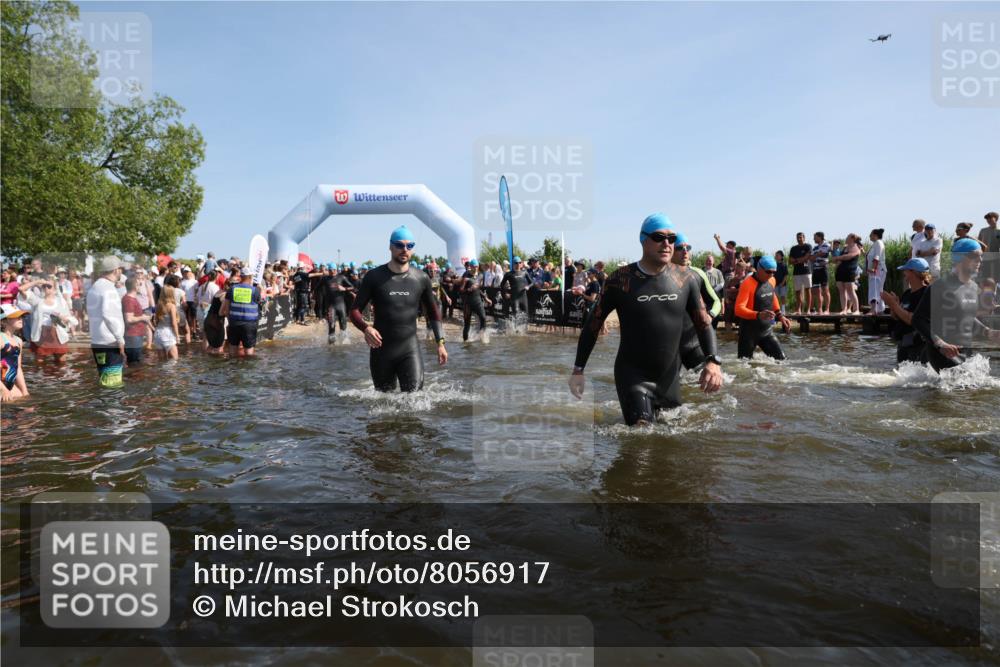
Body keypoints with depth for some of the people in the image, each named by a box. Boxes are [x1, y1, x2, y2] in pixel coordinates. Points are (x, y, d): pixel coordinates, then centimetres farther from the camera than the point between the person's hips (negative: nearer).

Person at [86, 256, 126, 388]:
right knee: (113, 384, -6)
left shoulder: (94, 287, 16)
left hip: (96, 341, 9)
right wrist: (120, 338, -24)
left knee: (105, 381, 16)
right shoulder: (108, 288, -14)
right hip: (110, 342, -9)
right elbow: (108, 315, -28)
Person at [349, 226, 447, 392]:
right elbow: (355, 310, -2)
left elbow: (433, 311, 15)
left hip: (410, 349, 0)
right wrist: (366, 328, -23)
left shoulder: (421, 279, 2)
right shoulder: (374, 277, -3)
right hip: (381, 349, 0)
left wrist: (440, 342, 8)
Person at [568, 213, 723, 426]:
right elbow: (593, 324, -3)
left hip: (670, 377, 4)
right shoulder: (620, 280, -12)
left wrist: (713, 360, -13)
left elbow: (703, 322, 4)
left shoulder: (685, 278, -2)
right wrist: (578, 369, -3)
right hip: (632, 376, -4)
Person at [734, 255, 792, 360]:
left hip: (767, 331, 6)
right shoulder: (748, 284, -19)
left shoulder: (771, 281, 3)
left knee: (781, 359, -1)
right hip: (750, 332, -6)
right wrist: (758, 315, -41)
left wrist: (780, 316, 17)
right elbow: (738, 309, -27)